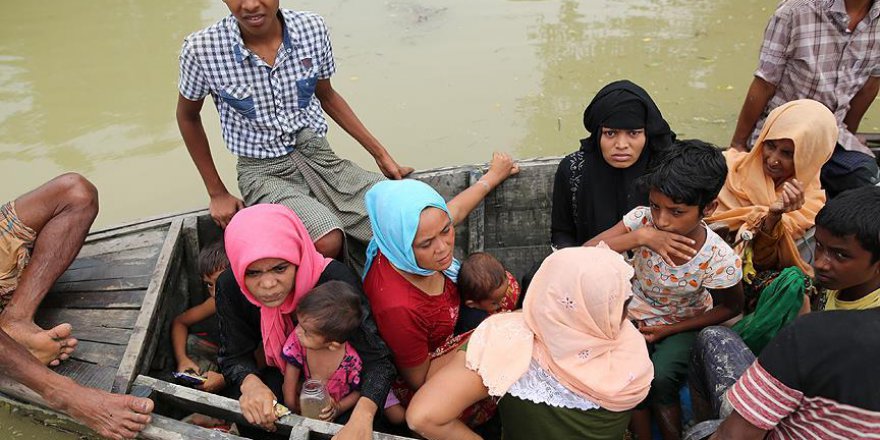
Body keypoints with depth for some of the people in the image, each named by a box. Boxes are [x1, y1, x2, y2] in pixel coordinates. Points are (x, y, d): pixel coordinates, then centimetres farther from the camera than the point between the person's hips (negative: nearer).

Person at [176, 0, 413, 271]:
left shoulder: (312, 28, -7)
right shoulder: (201, 50, -13)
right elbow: (188, 117, 6)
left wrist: (381, 154, 9)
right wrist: (217, 193, 6)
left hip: (317, 155, 3)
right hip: (264, 171, -3)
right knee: (327, 243, -31)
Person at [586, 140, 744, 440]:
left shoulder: (719, 260, -25)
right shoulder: (642, 220, -22)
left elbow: (730, 308, -5)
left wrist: (668, 330, -11)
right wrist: (640, 237, -39)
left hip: (681, 325, -1)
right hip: (635, 316, 2)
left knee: (660, 379, -26)